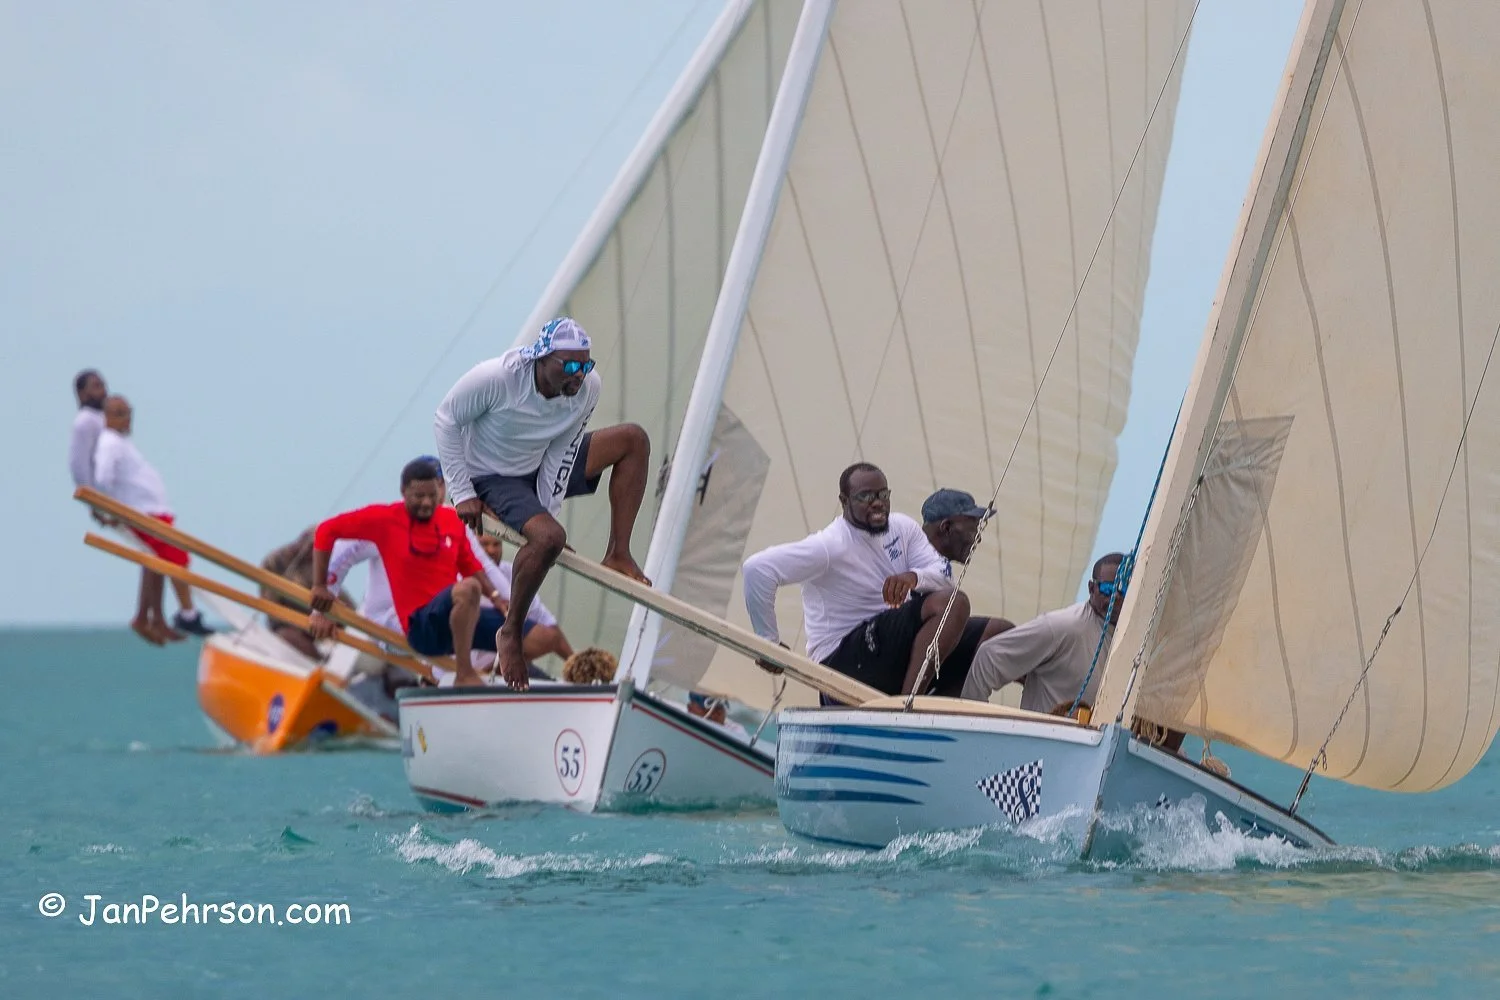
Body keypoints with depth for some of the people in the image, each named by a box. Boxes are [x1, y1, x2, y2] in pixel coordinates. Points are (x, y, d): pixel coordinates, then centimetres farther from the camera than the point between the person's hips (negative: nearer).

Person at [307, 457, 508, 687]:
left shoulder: (451, 520, 8)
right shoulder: (384, 518, -4)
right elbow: (327, 531, 1)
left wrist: (496, 598, 3)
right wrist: (320, 587, -1)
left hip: (457, 618, 5)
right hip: (421, 626, -5)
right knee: (468, 588, -39)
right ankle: (465, 676, -30)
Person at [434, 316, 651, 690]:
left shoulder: (587, 389, -18)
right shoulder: (497, 378, -31)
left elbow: (560, 450, -8)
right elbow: (446, 420, -18)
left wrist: (548, 508, -17)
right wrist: (463, 494, -17)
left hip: (543, 471, 6)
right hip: (492, 478, -6)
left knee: (633, 440, -2)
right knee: (549, 537, -33)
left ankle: (618, 554, -1)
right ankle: (510, 633, -14)